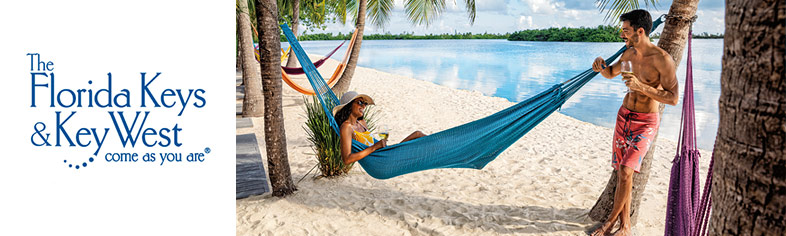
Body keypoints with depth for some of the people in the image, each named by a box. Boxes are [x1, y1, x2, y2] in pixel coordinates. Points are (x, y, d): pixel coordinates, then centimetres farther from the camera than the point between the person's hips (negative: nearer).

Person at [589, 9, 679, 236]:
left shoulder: (662, 59, -20)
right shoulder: (630, 54, 2)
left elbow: (673, 98, -20)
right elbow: (610, 73, 20)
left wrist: (641, 86, -29)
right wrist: (601, 65, -3)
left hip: (645, 123, -6)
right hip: (624, 115, 7)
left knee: (625, 170, -16)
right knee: (622, 172, 8)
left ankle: (613, 217, 3)